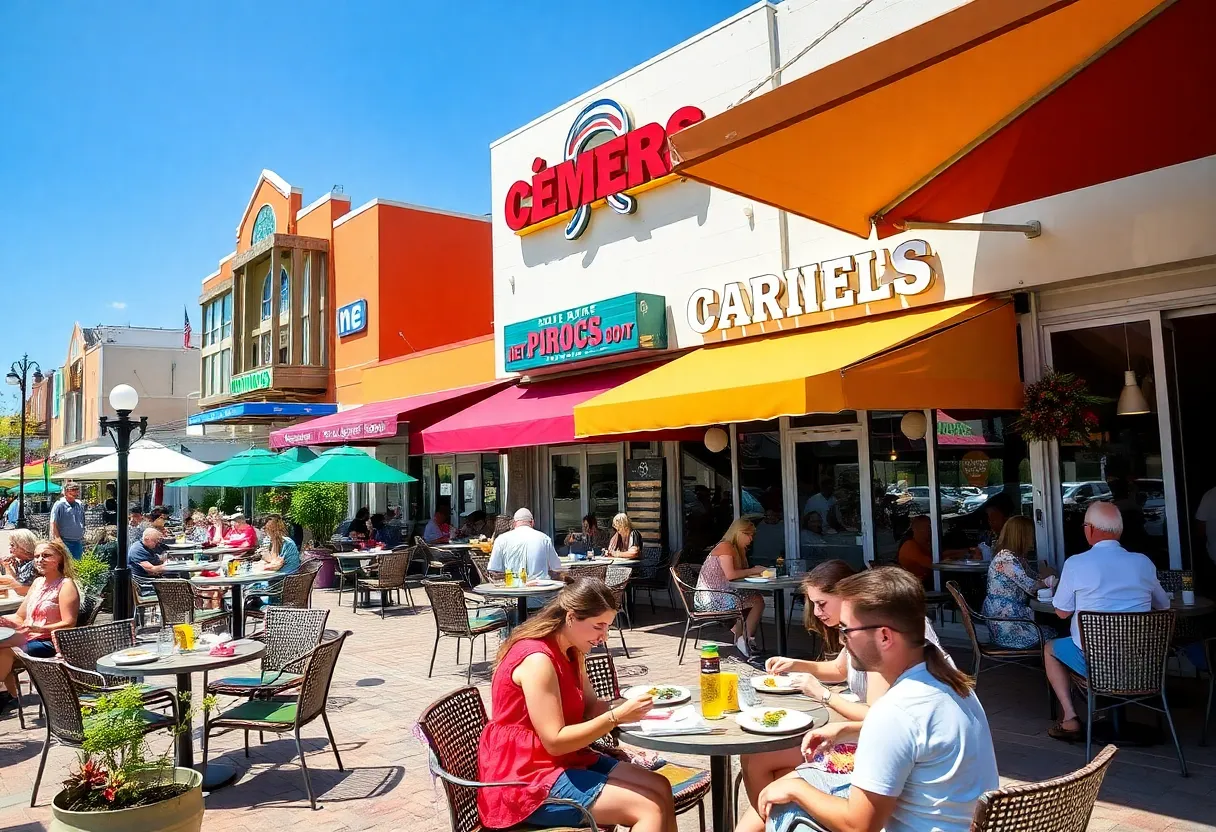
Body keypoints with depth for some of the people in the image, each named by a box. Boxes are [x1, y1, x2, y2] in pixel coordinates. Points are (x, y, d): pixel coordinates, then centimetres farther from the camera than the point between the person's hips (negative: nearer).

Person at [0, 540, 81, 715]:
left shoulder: (66, 585, -8)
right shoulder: (38, 582, 17)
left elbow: (69, 624, -15)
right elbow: (20, 617, 17)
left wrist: (38, 628, -26)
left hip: (51, 643, -7)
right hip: (30, 638, 7)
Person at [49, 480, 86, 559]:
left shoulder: (80, 505, 10)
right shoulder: (59, 505, -8)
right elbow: (53, 524, -11)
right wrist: (58, 539, -15)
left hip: (78, 542, 6)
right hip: (65, 542, -6)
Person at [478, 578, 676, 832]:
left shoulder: (571, 651, 7)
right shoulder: (538, 660, -23)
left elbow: (589, 708, 10)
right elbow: (555, 742, -24)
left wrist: (625, 706, -9)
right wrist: (618, 716, -26)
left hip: (564, 760, 9)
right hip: (527, 779, -9)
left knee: (661, 788, 0)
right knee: (651, 808, -14)